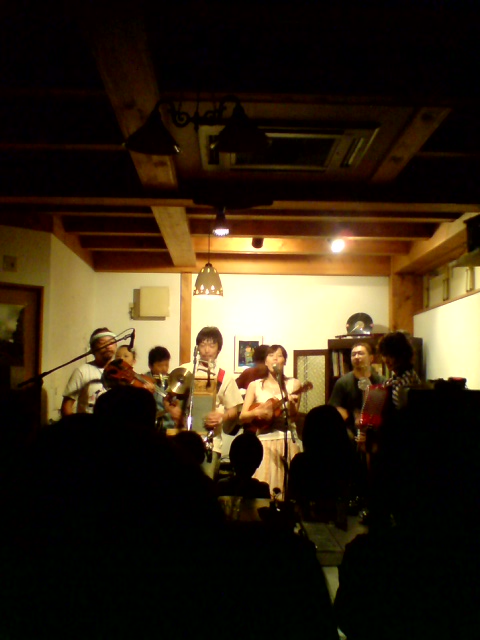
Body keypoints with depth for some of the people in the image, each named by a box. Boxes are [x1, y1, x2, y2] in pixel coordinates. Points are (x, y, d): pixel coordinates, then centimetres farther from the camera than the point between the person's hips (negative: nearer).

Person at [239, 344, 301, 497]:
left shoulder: (293, 383, 6)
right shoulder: (255, 385, 8)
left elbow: (293, 414, -3)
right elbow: (242, 417, 4)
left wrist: (291, 403, -23)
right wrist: (257, 411, -14)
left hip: (286, 440, 0)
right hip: (262, 441, 1)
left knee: (285, 488, -4)